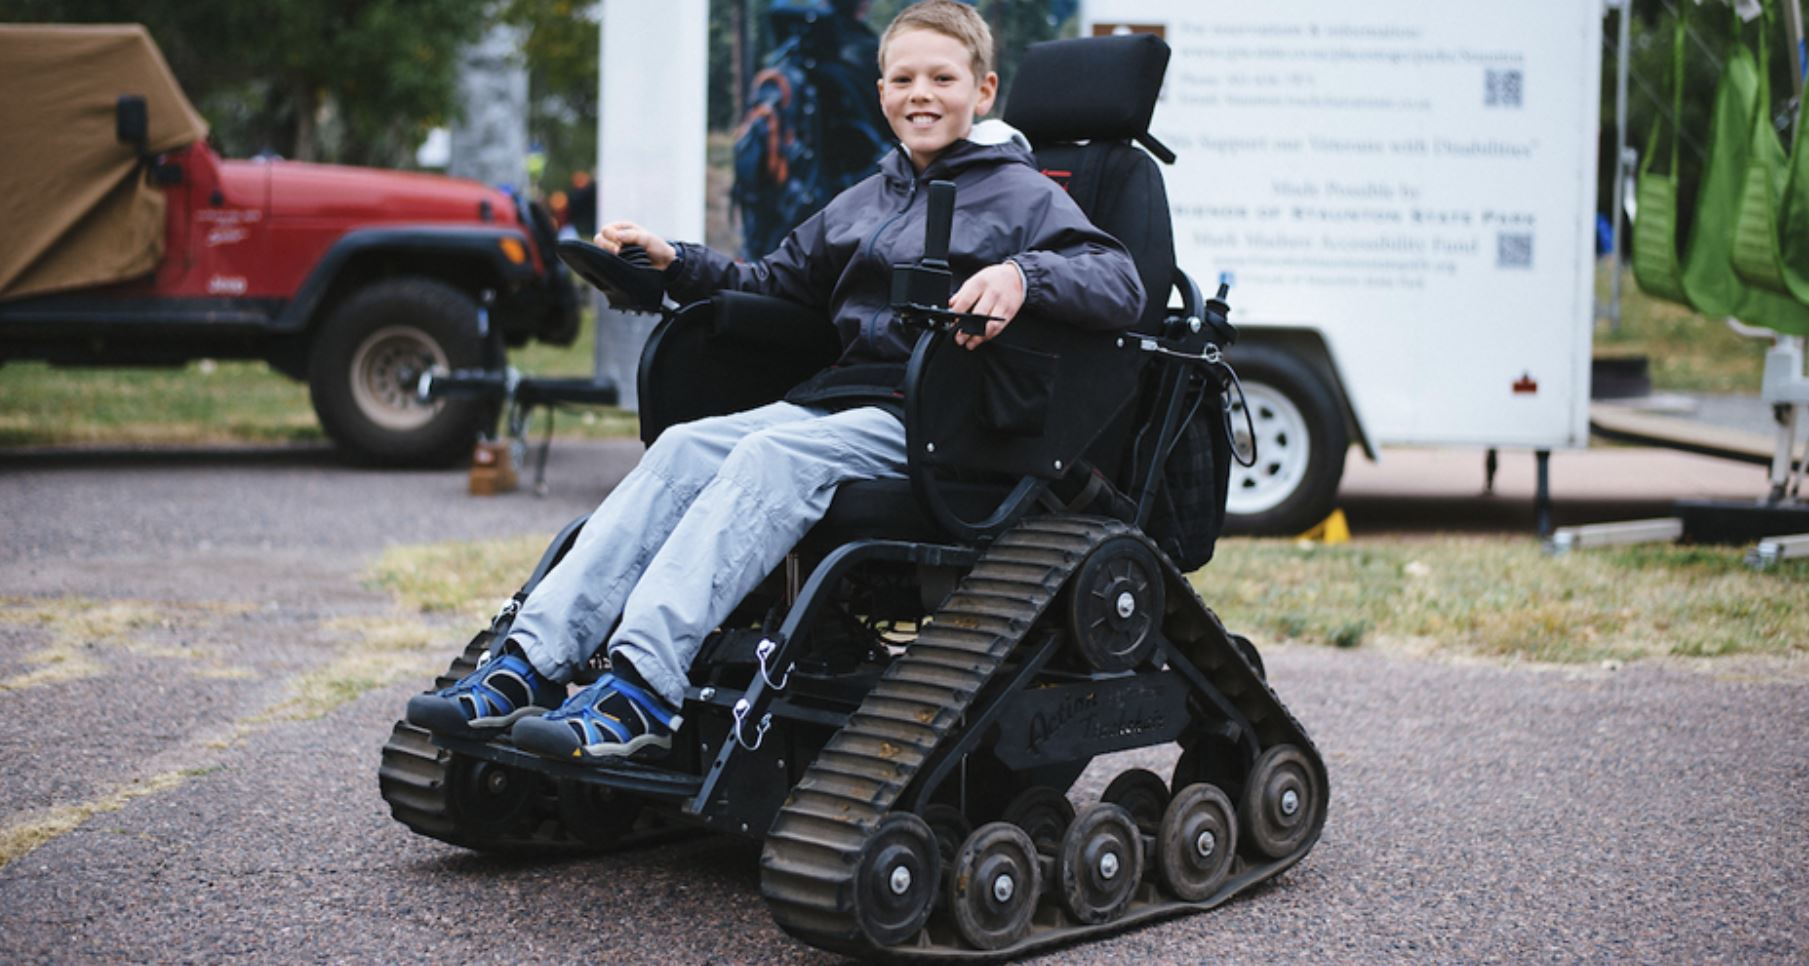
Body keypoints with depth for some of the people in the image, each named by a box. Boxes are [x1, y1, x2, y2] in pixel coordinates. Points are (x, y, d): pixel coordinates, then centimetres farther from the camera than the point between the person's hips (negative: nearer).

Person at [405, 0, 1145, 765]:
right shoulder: (862, 203, 25)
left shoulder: (1022, 195, 4)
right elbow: (773, 284, 34)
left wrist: (1022, 275, -29)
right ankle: (529, 664, -32)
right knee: (685, 446, -20)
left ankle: (641, 694, -45)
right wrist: (675, 264, 18)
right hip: (839, 399, 7)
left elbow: (1122, 288, -11)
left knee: (773, 456, -32)